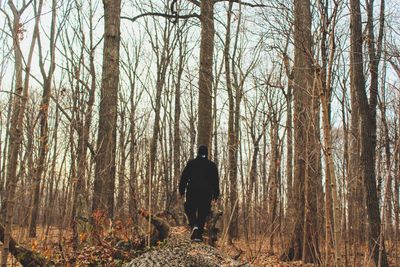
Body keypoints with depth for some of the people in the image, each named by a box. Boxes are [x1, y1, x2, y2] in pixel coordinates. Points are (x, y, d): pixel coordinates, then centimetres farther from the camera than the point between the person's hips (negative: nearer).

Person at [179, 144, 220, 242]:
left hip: (192, 192, -1)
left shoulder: (191, 163, 3)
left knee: (190, 210, 9)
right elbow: (215, 181, 7)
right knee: (202, 213, 6)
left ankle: (194, 226, -18)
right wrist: (216, 194, 12)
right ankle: (199, 234, 3)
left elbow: (184, 177, 1)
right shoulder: (212, 165, 6)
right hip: (206, 193, 1)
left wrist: (182, 190, 6)